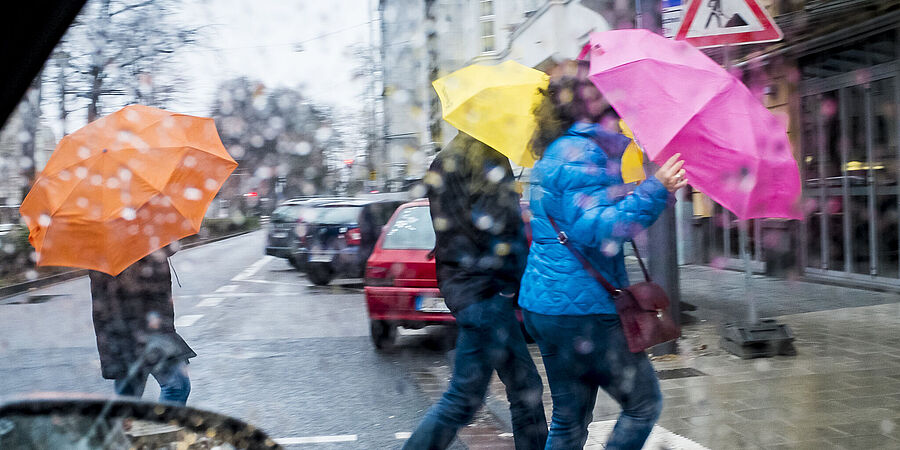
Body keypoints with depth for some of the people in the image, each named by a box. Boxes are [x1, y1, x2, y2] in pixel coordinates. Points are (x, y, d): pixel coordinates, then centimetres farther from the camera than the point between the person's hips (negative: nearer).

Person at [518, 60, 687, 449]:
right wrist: (656, 190, -33)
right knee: (644, 403, 7)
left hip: (541, 303, 9)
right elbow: (596, 229, -24)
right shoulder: (582, 153, -15)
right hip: (582, 308, -9)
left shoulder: (553, 151, 16)